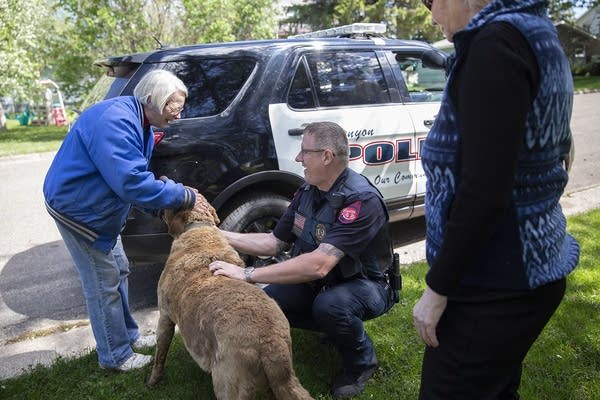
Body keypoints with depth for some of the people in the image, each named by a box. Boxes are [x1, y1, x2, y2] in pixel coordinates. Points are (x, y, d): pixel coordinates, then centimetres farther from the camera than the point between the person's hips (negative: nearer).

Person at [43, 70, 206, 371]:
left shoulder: (139, 122, 4)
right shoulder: (115, 121, -30)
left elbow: (140, 176, 8)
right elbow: (132, 183, -38)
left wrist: (177, 191, -8)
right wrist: (184, 197, -28)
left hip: (99, 209, 10)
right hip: (78, 208, -10)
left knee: (118, 270, 19)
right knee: (104, 284, -1)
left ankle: (128, 335, 36)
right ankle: (115, 356, 16)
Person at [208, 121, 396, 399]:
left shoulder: (362, 200, -30)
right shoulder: (307, 191, -4)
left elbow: (318, 265, -39)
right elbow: (274, 242, 4)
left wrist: (248, 274, -37)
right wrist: (221, 235, -4)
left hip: (364, 284, -7)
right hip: (319, 281, 7)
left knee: (329, 304, -38)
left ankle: (362, 361, -4)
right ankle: (339, 328, 11)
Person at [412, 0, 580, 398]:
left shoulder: (498, 41, -20)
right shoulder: (537, 34, 10)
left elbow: (483, 192, -25)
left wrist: (438, 287, -17)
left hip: (496, 285, -9)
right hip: (527, 272, 10)